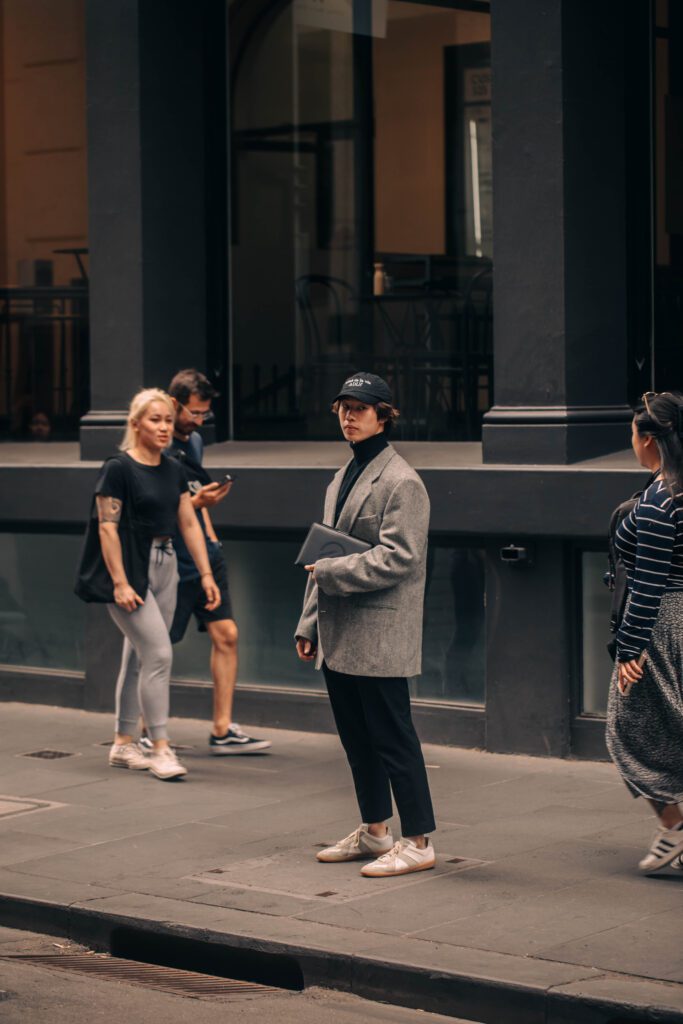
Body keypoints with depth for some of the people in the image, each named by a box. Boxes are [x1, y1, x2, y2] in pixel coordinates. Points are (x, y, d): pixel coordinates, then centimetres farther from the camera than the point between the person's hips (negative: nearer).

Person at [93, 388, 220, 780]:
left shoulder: (173, 469, 10)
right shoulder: (119, 468, -11)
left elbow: (189, 524, 11)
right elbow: (108, 528, -14)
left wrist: (207, 574, 6)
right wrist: (120, 583, -19)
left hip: (165, 565, 7)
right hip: (131, 569, -7)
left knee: (138, 656, 12)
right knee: (159, 653, -12)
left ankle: (123, 744, 20)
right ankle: (161, 748, -8)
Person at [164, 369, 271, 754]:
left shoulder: (194, 441, 13)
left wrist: (209, 534, 17)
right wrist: (195, 502, -24)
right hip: (172, 562, -8)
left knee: (226, 634, 1)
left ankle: (223, 730, 4)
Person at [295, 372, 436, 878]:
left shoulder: (401, 483, -11)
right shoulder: (344, 478, 16)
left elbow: (396, 559, -19)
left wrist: (330, 572, -17)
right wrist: (309, 623, 17)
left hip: (379, 636, -9)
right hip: (339, 637, 9)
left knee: (392, 738, -4)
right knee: (357, 737, 15)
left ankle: (418, 843, 3)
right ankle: (374, 832, 26)